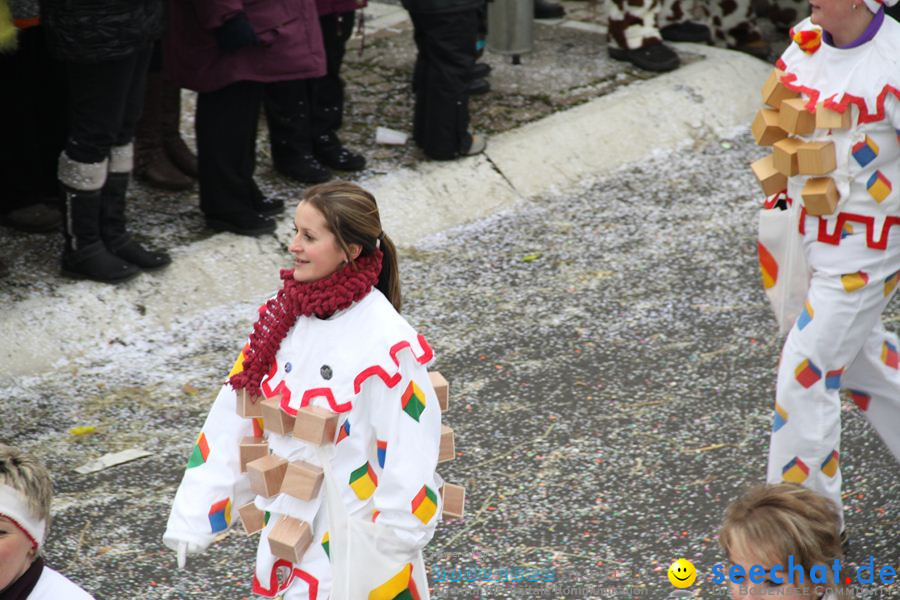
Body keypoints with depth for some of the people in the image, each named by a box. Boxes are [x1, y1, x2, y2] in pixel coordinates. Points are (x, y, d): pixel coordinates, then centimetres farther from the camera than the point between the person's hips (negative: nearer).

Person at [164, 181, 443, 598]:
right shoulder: (282, 317, 0)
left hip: (354, 543, -6)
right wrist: (192, 517, 0)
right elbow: (232, 421, 2)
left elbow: (409, 461, -16)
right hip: (289, 529, 6)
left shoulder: (385, 344, -19)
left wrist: (389, 552, -14)